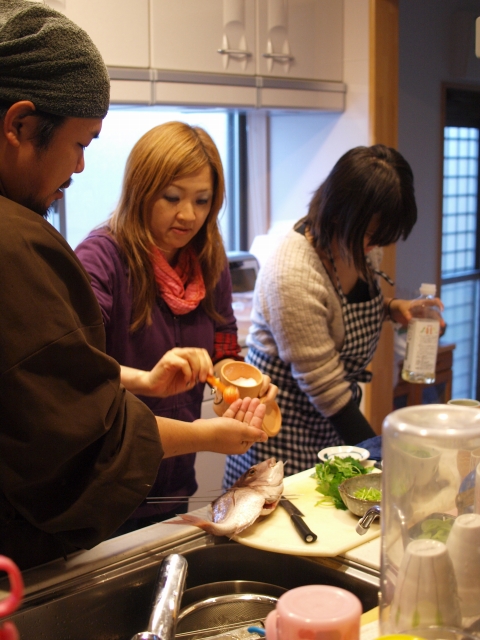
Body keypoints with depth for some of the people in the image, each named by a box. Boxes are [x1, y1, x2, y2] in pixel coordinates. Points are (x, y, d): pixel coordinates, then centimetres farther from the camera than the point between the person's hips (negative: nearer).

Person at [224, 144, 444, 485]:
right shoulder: (294, 276, -28)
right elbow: (323, 386, -24)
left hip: (337, 416, 7)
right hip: (285, 422, -7)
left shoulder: (362, 245, -5)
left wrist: (391, 306, -4)